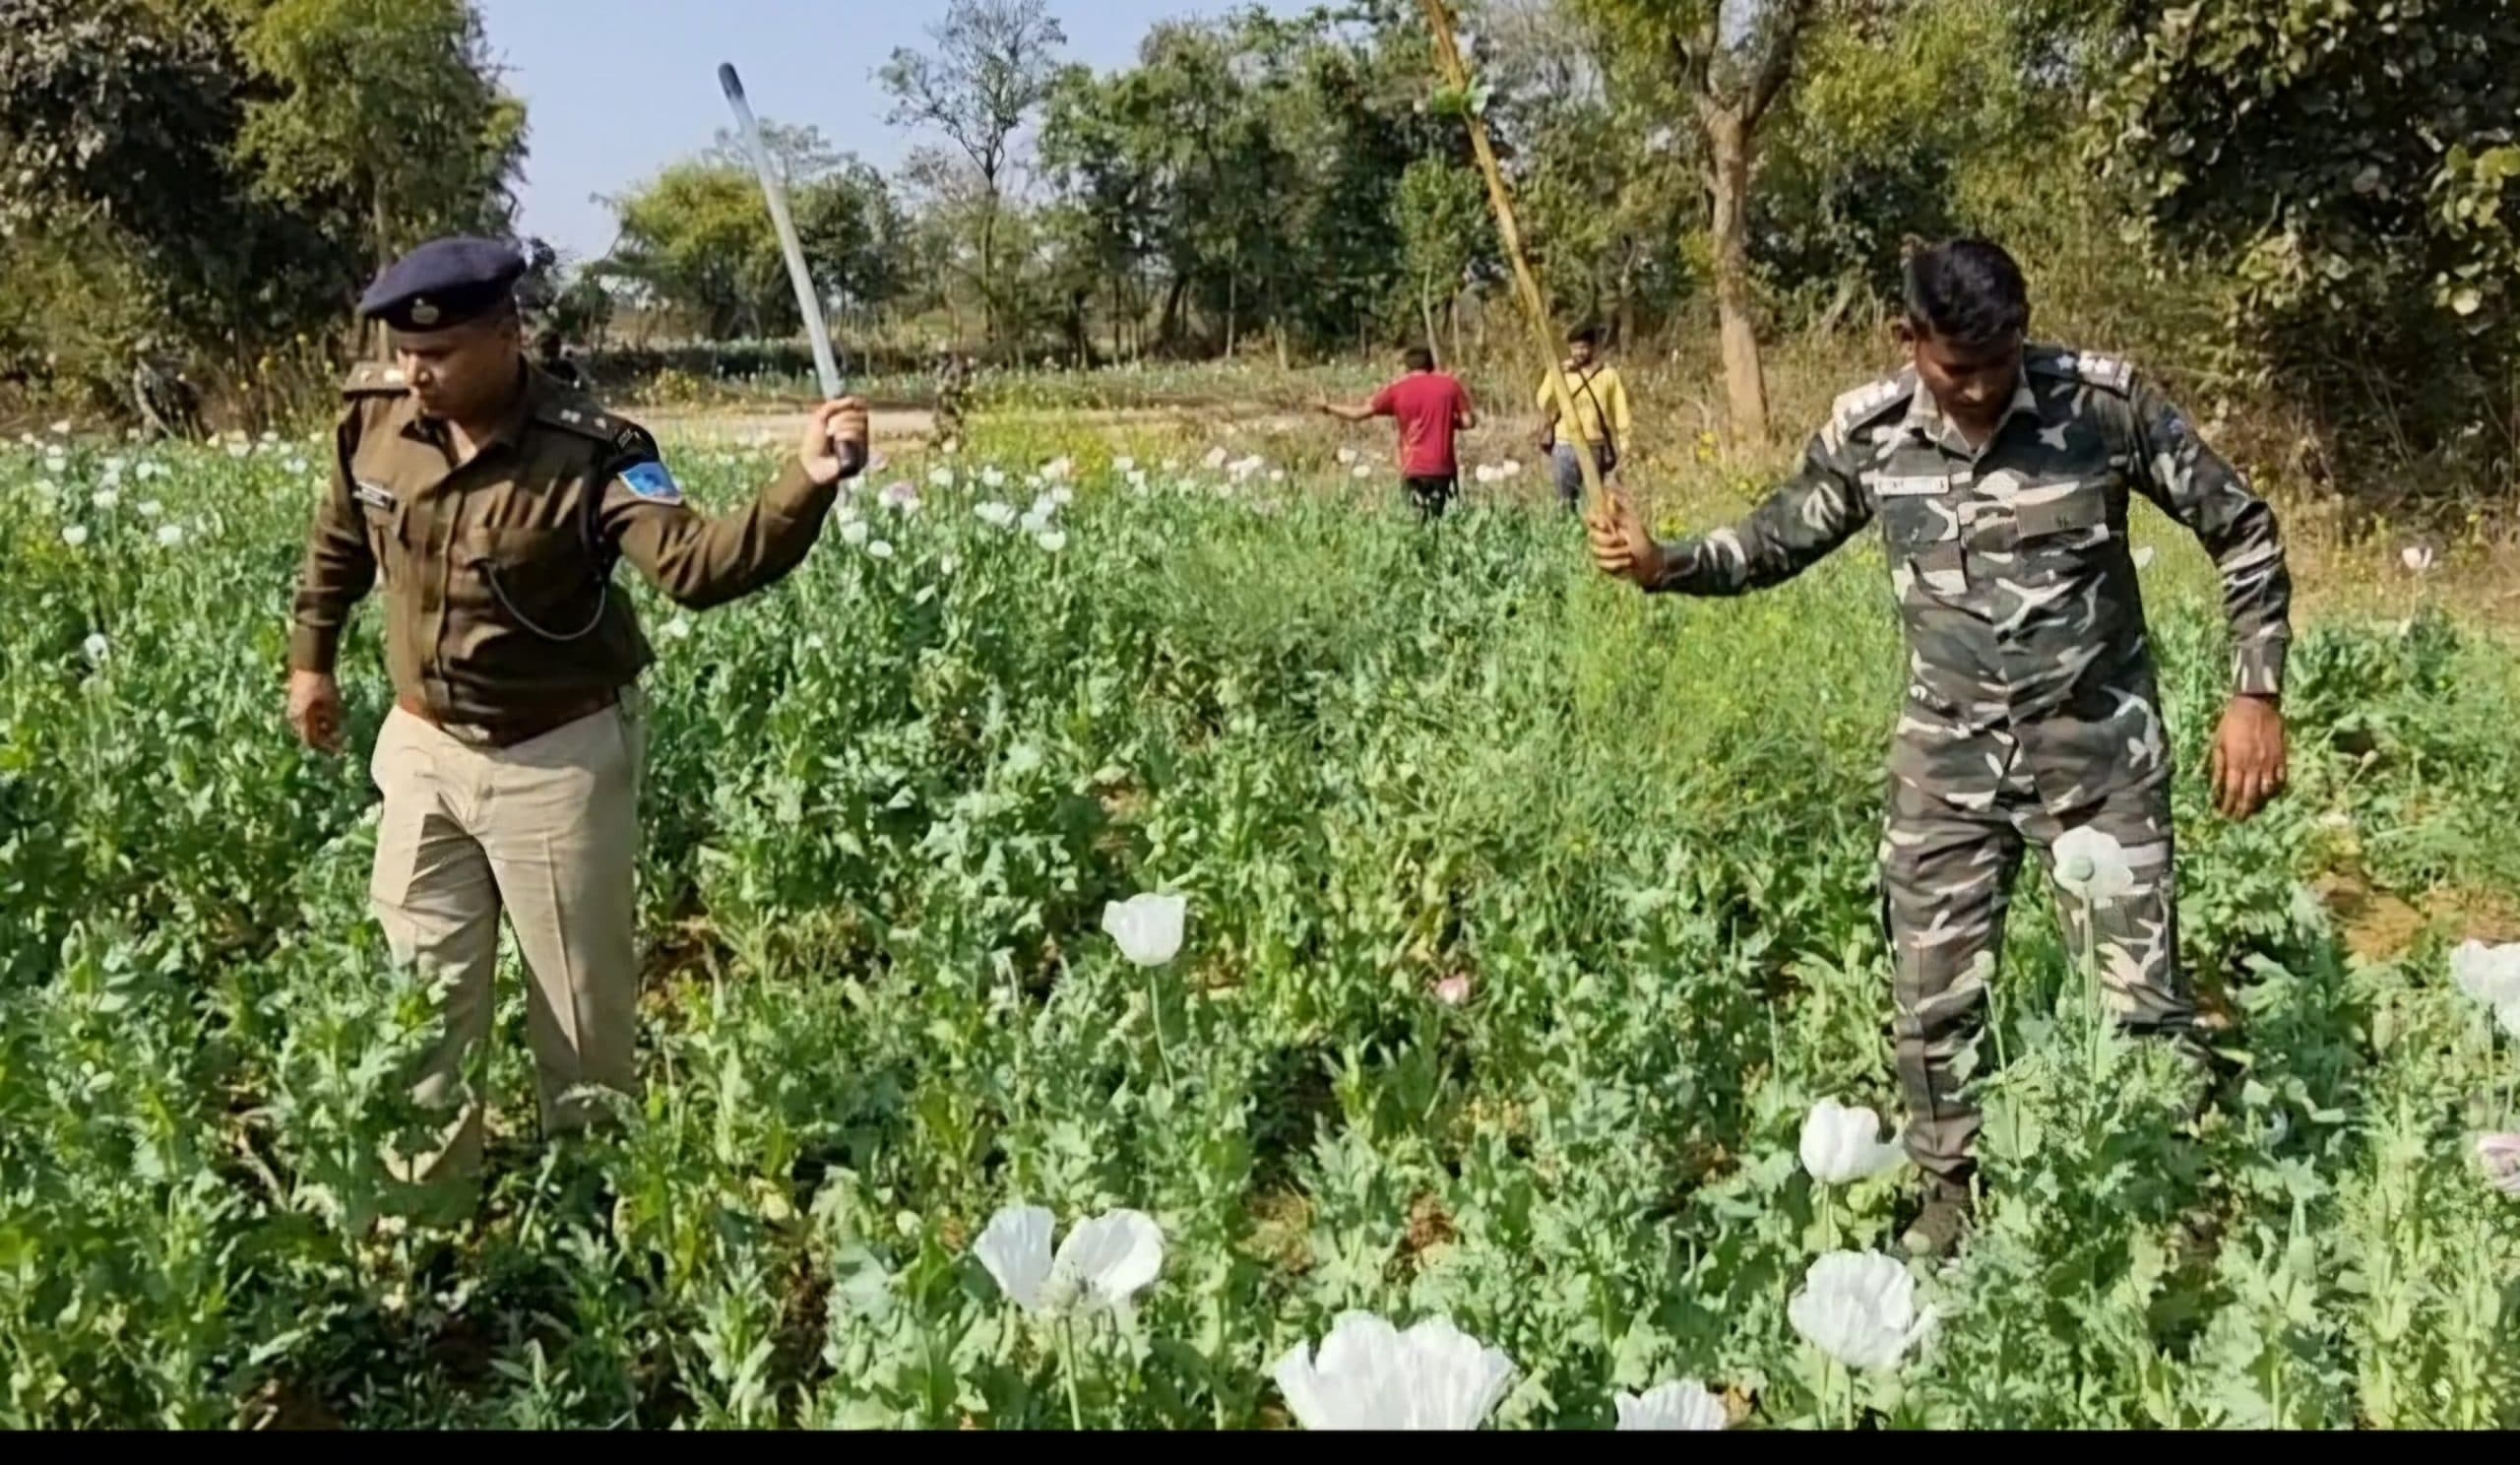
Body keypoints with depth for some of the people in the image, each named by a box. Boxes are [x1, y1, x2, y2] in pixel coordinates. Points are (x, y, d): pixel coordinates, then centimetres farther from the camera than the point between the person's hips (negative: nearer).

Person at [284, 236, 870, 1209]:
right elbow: (340, 543, 12)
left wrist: (804, 487, -52)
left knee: (582, 1004, 10)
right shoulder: (373, 419, -8)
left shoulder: (589, 454, -23)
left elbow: (698, 564, -37)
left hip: (558, 757, -4)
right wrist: (311, 657, 20)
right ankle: (423, 1198, 35)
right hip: (423, 747, 4)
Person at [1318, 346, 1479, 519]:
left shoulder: (1398, 390, 3)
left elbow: (1359, 414, 7)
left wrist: (1328, 406, 22)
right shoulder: (1451, 384, 4)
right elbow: (1468, 422, 0)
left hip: (1413, 468, -1)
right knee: (1437, 518, 6)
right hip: (1442, 467, 1)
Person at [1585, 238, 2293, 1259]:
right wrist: (1659, 564, -10)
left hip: (2098, 750, -2)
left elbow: (2242, 530, -4)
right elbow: (1775, 542, 7)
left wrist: (2256, 691, -9)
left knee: (2142, 1001, 3)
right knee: (1933, 1003, 9)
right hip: (1946, 760, 2)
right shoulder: (1867, 432, -8)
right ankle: (1950, 1195, 31)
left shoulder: (2105, 402, -14)